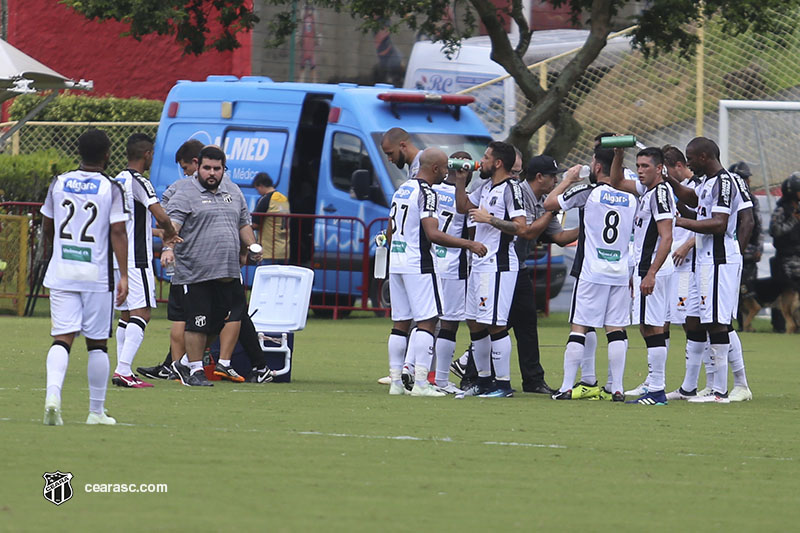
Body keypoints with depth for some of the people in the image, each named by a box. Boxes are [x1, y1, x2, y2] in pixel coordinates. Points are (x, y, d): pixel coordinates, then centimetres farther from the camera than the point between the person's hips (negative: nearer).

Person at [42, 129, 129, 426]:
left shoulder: (59, 184, 5)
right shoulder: (111, 189, -5)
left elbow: (47, 227, 15)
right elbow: (117, 233, -10)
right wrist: (123, 275, -8)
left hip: (61, 274, 2)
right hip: (97, 277, -2)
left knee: (62, 337, -2)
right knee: (97, 343, 8)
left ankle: (53, 392, -26)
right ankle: (97, 410, 14)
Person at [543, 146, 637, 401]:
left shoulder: (589, 192, -7)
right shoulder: (631, 199, 7)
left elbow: (549, 204, 2)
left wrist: (569, 179, 13)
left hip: (591, 272, -4)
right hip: (621, 272, 4)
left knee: (579, 327, 0)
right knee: (616, 330, 4)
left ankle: (567, 387, -2)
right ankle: (616, 388, 0)